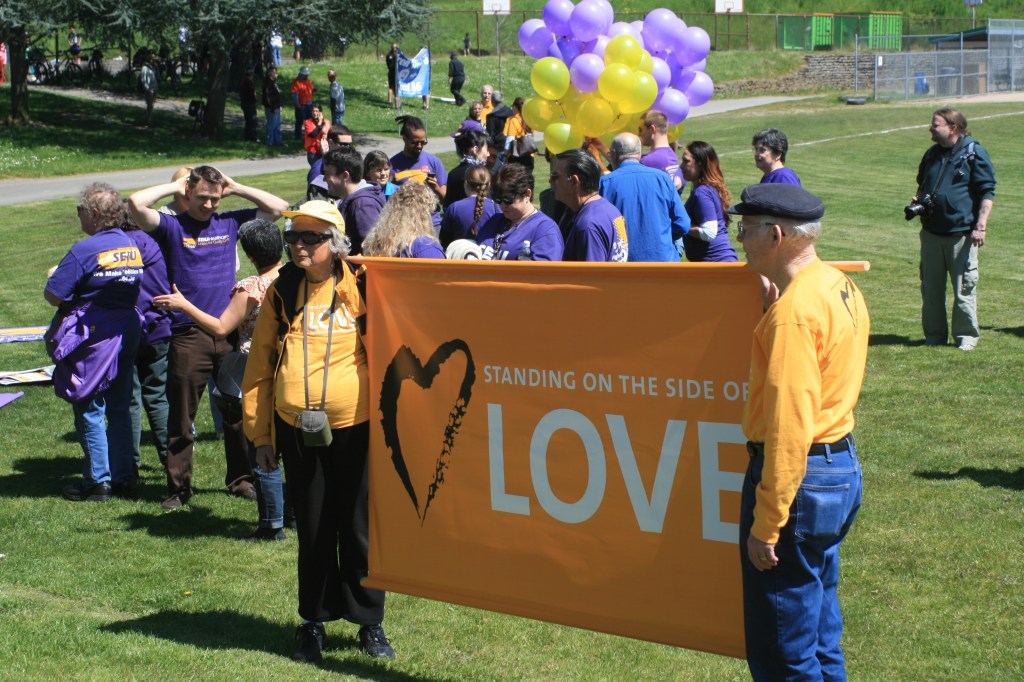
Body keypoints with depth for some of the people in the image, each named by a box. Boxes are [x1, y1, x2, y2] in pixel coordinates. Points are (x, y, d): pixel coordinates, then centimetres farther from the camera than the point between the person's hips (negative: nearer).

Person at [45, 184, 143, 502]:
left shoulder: (86, 250, -17)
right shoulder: (132, 246, 6)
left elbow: (53, 296, -18)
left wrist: (55, 276, 4)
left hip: (93, 335, -7)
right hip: (128, 330, 7)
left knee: (89, 409, 3)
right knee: (120, 408, 15)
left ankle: (98, 481, 7)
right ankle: (123, 475, 20)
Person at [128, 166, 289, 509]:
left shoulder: (230, 222, 9)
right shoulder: (172, 226, 0)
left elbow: (278, 207, 9)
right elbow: (136, 203, -17)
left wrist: (236, 188, 5)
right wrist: (175, 186, -5)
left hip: (228, 332, 3)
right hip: (188, 336, -3)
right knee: (181, 416, 3)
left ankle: (241, 478, 21)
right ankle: (178, 487, 12)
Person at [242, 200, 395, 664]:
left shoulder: (360, 289, -3)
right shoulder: (282, 292, 3)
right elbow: (260, 365, 7)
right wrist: (260, 434, 5)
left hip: (353, 428, -2)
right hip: (296, 429, 2)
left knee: (358, 529, 6)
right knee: (313, 531, 10)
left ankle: (369, 623, 20)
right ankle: (314, 622, 24)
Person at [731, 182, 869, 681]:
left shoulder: (793, 311, -21)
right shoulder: (840, 287, 9)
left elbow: (789, 427, -24)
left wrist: (765, 525, -22)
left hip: (802, 476, -10)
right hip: (841, 466, 10)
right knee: (820, 634, 19)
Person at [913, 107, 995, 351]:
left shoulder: (974, 154, -5)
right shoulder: (932, 155, 14)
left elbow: (987, 193, -6)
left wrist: (980, 226, -15)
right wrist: (918, 200, 6)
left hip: (962, 233, -6)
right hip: (931, 232, 6)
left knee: (964, 288, -1)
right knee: (930, 288, 8)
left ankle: (966, 336, 9)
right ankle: (934, 335, 18)